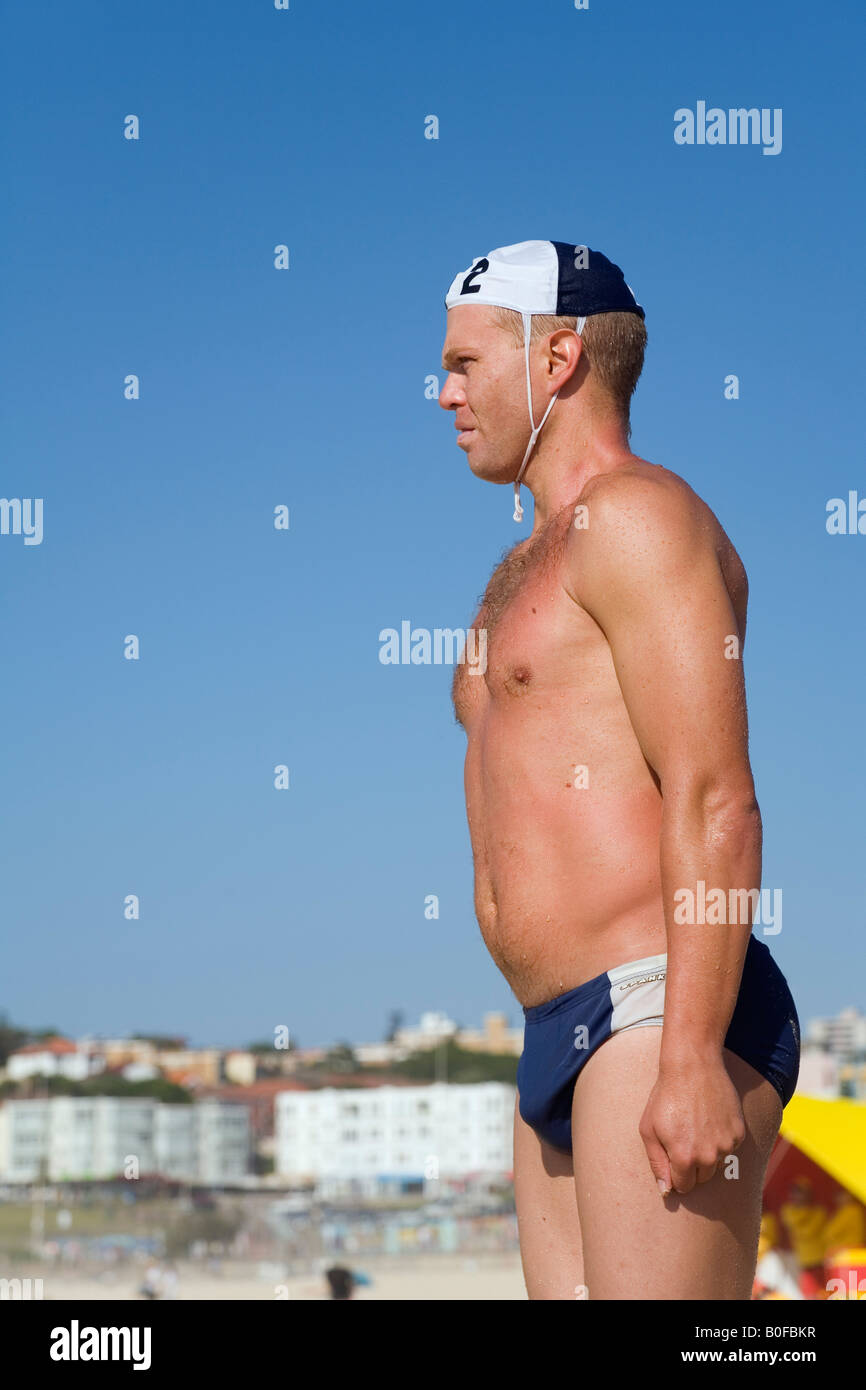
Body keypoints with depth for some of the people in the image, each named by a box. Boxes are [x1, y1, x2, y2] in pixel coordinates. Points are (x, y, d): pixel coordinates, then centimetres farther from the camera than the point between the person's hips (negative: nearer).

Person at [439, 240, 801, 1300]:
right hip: (562, 1038, 9)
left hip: (659, 1014, -9)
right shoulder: (529, 566, 25)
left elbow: (716, 805, -15)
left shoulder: (637, 514, -5)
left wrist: (692, 1057, -22)